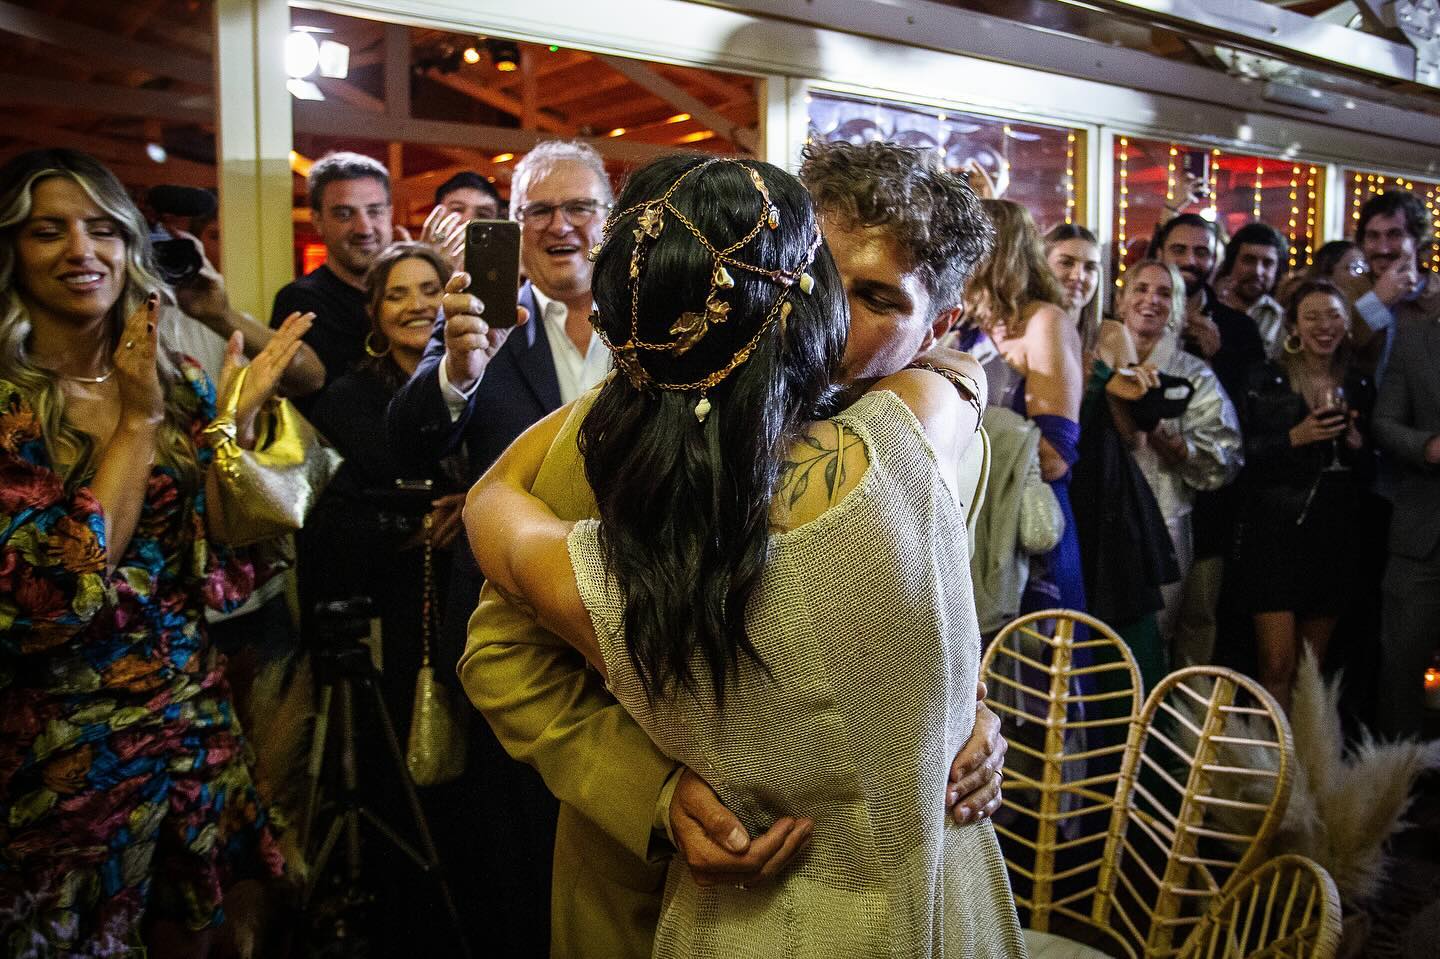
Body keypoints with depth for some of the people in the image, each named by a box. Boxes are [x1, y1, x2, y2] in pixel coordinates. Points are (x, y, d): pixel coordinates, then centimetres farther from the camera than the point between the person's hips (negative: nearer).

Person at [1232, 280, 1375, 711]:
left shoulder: (1359, 387, 11)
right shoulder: (1267, 380, -2)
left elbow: (1369, 473, 15)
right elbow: (1246, 454, -6)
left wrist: (1357, 443, -5)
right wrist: (1295, 437, -19)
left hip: (1334, 539, 4)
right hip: (1275, 534, -4)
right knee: (1278, 667, -9)